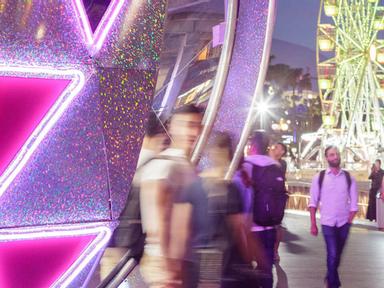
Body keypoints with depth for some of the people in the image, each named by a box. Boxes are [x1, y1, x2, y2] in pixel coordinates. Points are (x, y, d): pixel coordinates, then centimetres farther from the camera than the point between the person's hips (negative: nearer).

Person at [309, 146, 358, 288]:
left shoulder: (349, 177, 0)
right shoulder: (319, 177, -4)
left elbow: (354, 203, 3)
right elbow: (313, 202, -2)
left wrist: (349, 221, -3)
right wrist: (313, 224, -5)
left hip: (344, 223, 2)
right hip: (327, 222, -2)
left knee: (337, 254, 13)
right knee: (332, 254, -11)